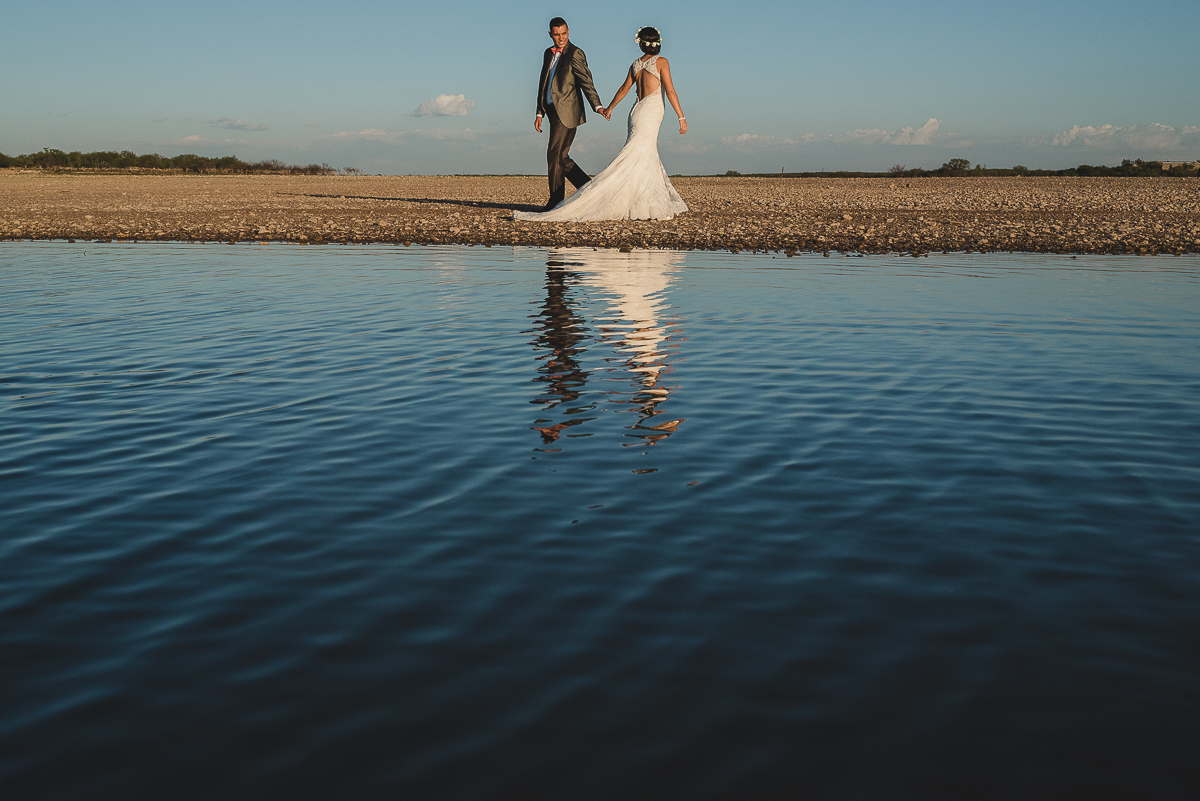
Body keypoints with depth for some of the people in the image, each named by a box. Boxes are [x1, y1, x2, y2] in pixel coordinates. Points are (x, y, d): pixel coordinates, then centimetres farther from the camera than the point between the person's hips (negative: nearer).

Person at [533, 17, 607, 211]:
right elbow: (543, 84, 21)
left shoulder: (575, 53, -6)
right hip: (554, 112, 8)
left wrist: (598, 106, -26)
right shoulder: (548, 54, 17)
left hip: (567, 111, -8)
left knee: (555, 155, -9)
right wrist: (540, 113, 17)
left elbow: (586, 81, -15)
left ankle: (556, 201, -2)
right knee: (561, 157, 7)